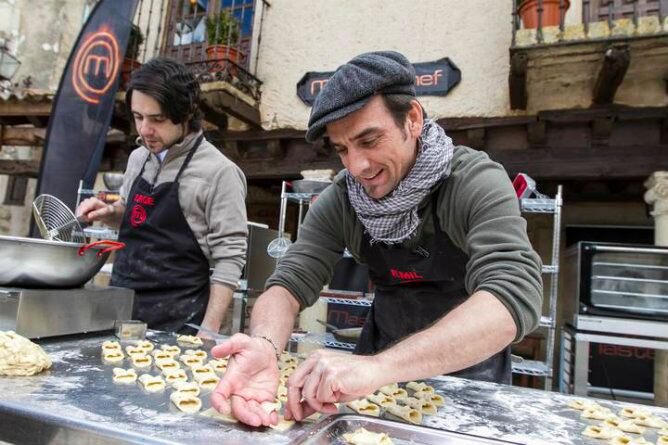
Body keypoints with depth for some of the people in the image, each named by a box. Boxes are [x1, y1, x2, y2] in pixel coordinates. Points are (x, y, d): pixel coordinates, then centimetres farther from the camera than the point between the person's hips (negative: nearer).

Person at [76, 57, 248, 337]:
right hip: (119, 308, 6)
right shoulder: (138, 159, 8)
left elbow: (229, 260, -15)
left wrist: (208, 331, -18)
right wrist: (108, 212, 3)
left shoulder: (219, 172, -14)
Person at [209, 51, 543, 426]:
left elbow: (516, 296, -34)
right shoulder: (340, 200, -11)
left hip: (467, 368, -1)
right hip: (380, 358, 2)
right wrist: (265, 346, -35)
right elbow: (292, 281, -13)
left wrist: (378, 366, -45)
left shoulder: (476, 182, -22)